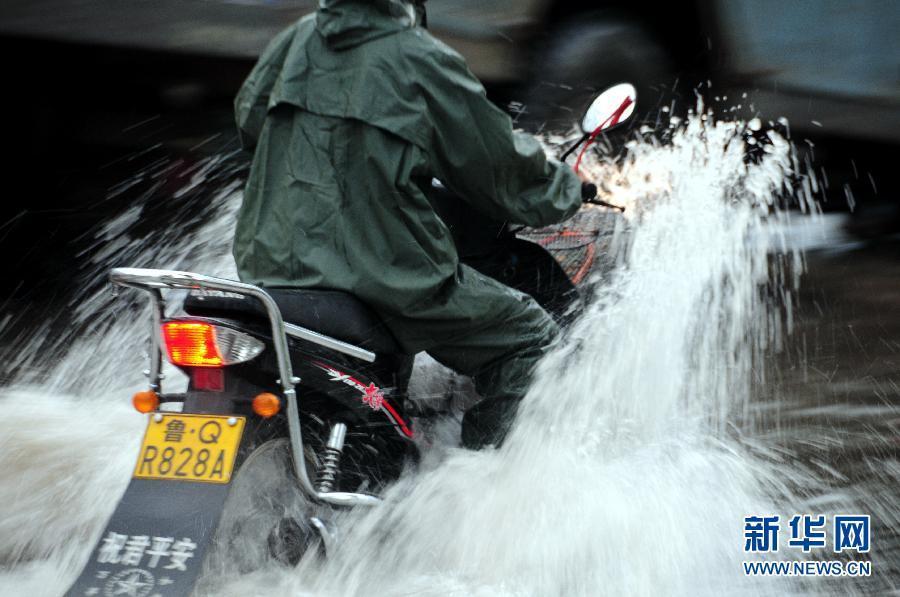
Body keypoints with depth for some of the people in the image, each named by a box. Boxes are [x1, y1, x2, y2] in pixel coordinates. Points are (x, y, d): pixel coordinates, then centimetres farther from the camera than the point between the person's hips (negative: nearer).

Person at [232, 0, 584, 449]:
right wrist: (565, 188, 19)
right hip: (384, 273, -6)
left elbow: (249, 117, 25)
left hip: (270, 262, 7)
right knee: (530, 331, 9)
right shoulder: (422, 58, -8)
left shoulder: (298, 37, 8)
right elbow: (499, 164, -1)